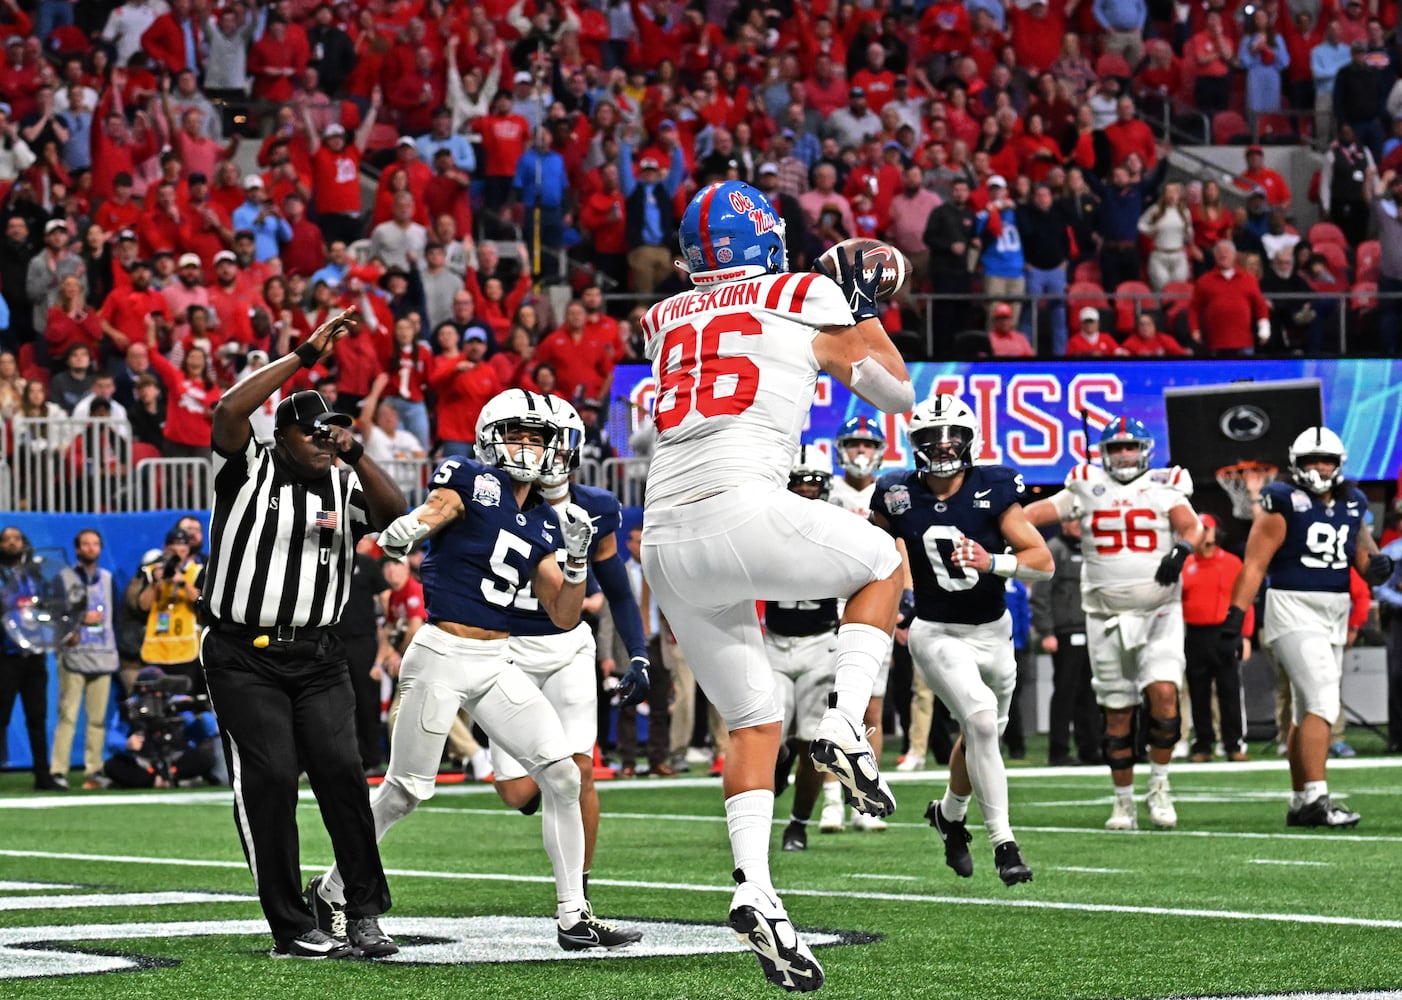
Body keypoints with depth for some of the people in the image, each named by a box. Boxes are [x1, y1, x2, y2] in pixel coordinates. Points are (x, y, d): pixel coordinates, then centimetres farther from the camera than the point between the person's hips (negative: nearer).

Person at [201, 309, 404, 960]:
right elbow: (229, 412, -18)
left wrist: (353, 454, -17)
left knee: (341, 769, -10)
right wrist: (305, 356, -17)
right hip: (243, 656, -3)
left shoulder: (344, 487, 11)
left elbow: (394, 512, -7)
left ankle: (364, 914, -4)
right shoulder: (250, 472, 0)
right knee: (270, 778, -8)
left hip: (316, 656, 3)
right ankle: (292, 930, -3)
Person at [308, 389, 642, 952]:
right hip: (441, 657, -6)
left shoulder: (542, 529, 13)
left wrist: (578, 559, -5)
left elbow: (564, 617, 12)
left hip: (496, 664, 6)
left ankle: (573, 916, 2)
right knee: (405, 792, 0)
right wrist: (399, 534, -47)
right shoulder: (472, 482, -4)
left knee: (561, 774, -4)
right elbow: (430, 515, -23)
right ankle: (330, 891, 19)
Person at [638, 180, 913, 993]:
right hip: (743, 511, -5)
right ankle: (846, 724, 3)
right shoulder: (808, 300, 9)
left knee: (753, 724, 15)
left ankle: (755, 888, -2)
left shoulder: (666, 321, 21)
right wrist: (867, 306, 36)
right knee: (883, 562, 24)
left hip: (667, 543, 5)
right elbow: (897, 393, 22)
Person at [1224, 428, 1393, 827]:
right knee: (1323, 700, -19)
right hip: (1293, 610, -7)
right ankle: (1316, 798, -24)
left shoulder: (1351, 507, 11)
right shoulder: (1284, 506, -7)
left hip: (1335, 615, 7)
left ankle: (1300, 802, 18)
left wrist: (1376, 565, -8)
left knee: (1308, 712, 12)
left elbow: (1363, 557, 16)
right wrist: (1235, 615, -16)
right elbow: (1254, 564, -10)